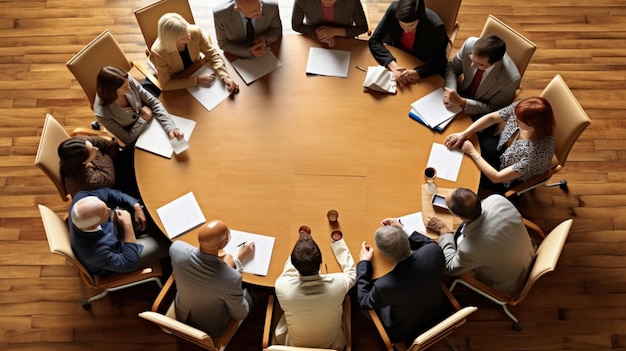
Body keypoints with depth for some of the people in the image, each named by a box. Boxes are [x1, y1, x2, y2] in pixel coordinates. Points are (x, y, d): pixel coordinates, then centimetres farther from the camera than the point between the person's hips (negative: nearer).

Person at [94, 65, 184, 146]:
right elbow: (128, 139, -22)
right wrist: (143, 119, -25)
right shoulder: (102, 113, -34)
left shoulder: (128, 81, -26)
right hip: (135, 141, -3)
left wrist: (170, 127, -30)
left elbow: (153, 102, -17)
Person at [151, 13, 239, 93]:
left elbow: (212, 54, -13)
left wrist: (225, 76, -29)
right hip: (178, 87, -3)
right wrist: (197, 80, -31)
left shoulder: (195, 31, -24)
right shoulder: (158, 52, -31)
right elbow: (165, 84, -25)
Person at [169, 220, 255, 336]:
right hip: (211, 329, -3)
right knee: (249, 292, 22)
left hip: (182, 317, 3)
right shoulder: (231, 278, -42)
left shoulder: (176, 248, -31)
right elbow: (240, 315, -20)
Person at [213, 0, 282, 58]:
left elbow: (277, 30, -5)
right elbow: (224, 43, -12)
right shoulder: (220, 14, -27)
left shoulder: (271, 7, -25)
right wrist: (248, 51, -28)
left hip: (264, 54, 1)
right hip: (236, 57, 0)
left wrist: (265, 39, -26)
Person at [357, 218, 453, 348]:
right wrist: (403, 229, -2)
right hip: (440, 313, 4)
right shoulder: (434, 250, -32)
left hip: (409, 333, -4)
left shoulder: (384, 285, -42)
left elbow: (363, 302, -17)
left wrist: (364, 262, -10)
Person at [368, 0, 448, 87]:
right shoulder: (393, 10, -25)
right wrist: (393, 66, -33)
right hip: (395, 58, 3)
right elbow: (374, 41, -19)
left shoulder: (435, 27, -30)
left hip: (421, 66, -3)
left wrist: (414, 73, -38)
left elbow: (439, 64, -21)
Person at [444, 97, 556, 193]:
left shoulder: (539, 152, -43)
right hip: (501, 147, 5)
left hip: (511, 179, -5)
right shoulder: (519, 108, -29)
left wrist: (472, 152, -26)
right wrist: (463, 134, -20)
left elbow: (497, 177, -34)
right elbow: (491, 117, -10)